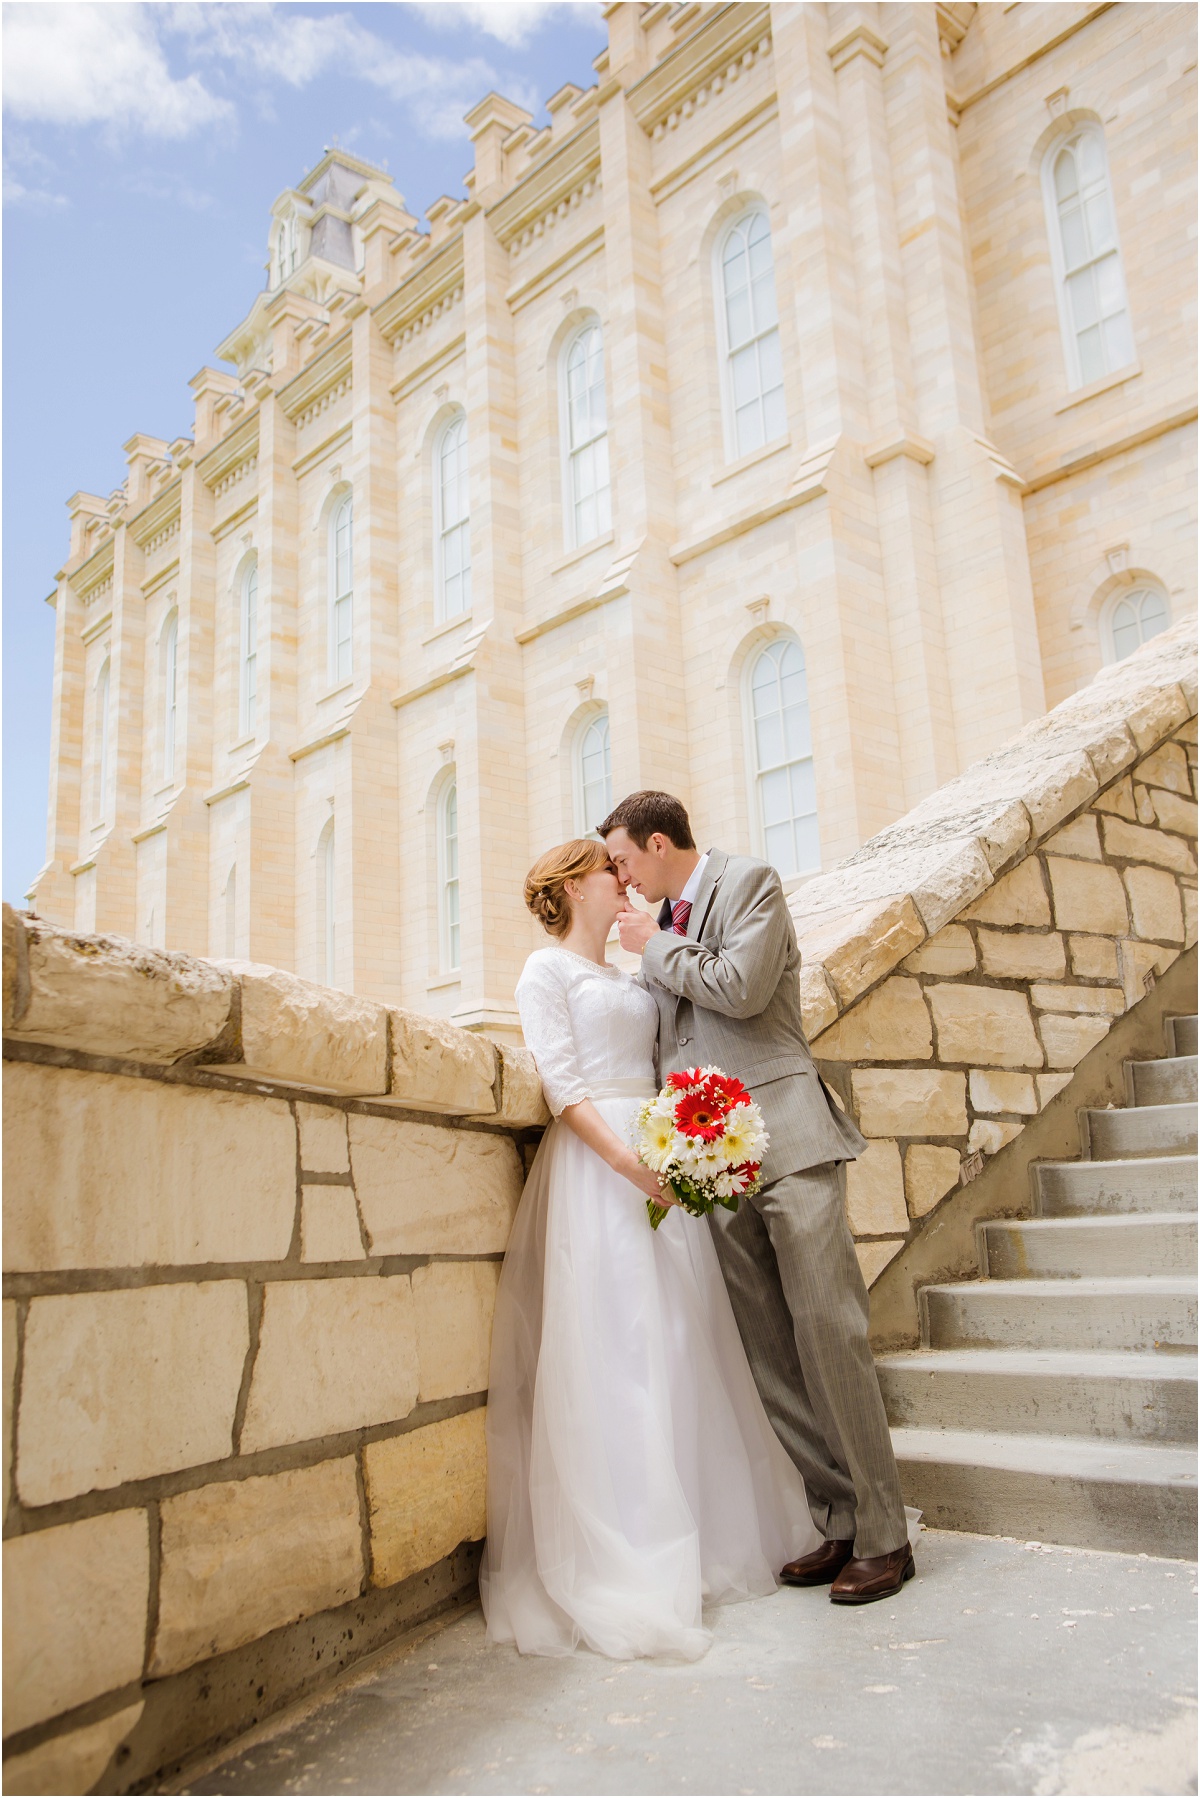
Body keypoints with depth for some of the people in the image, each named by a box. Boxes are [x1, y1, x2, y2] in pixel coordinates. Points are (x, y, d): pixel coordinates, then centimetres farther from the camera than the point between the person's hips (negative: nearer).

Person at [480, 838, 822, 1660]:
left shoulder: (632, 978, 22)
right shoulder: (547, 970, 0)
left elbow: (658, 1072, 17)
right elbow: (563, 1085, -10)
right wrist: (630, 1162, -21)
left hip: (662, 1162, 7)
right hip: (595, 1168, -7)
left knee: (683, 1351, 8)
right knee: (611, 1353, -7)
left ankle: (698, 1544, 20)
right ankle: (621, 1568, 1)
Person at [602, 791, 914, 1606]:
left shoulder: (750, 880, 1)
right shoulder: (664, 925, 20)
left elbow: (742, 988, -15)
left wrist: (658, 948, -2)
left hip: (785, 1138, -7)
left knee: (828, 1335, -6)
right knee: (770, 1354, 5)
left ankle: (884, 1537, 5)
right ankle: (841, 1523, 15)